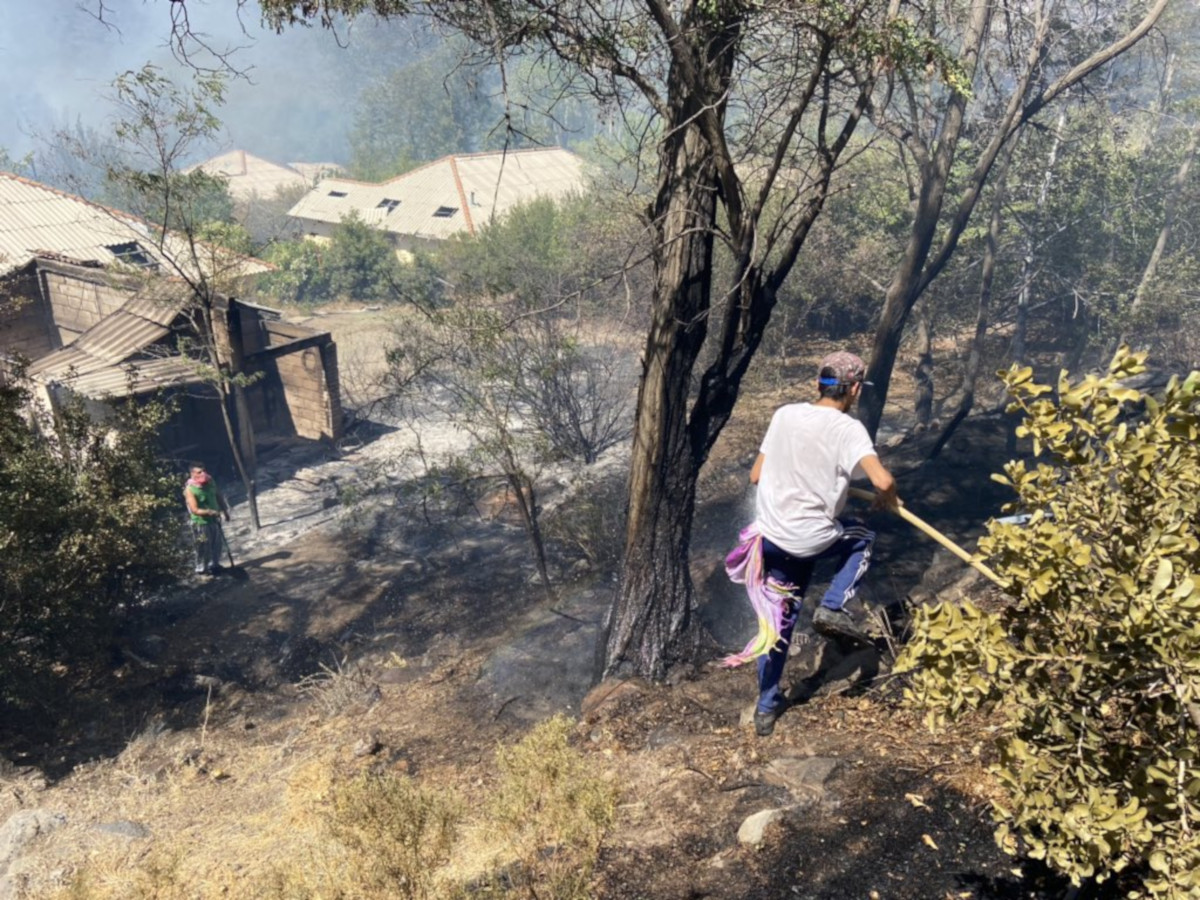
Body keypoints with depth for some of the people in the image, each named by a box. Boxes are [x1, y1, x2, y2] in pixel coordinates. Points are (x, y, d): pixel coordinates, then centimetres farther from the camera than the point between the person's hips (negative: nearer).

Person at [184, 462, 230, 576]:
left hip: (214, 519, 6)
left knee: (217, 544, 18)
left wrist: (225, 511, 15)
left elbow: (219, 497, 11)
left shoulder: (210, 482, -3)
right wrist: (210, 512, -37)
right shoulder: (190, 489, -21)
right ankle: (201, 569, 24)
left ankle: (214, 565, 37)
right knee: (203, 547, 5)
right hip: (200, 522, -6)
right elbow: (195, 510, -25)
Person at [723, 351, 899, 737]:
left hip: (770, 536, 5)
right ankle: (833, 609, 10)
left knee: (777, 619, 20)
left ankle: (767, 708, 26)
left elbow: (755, 475, 7)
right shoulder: (848, 429, -12)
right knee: (862, 538, 28)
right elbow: (883, 480, -24)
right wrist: (886, 498, -1)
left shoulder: (784, 415, 2)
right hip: (812, 540, -5)